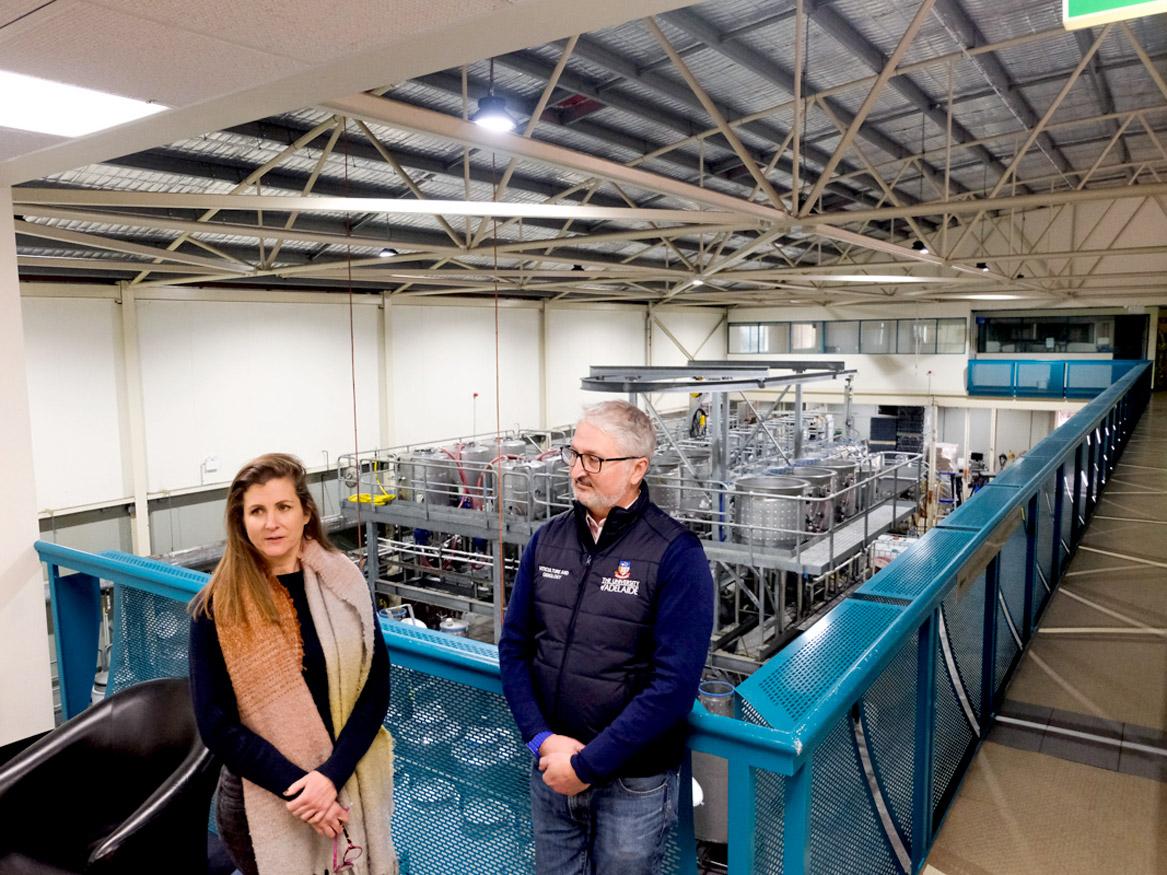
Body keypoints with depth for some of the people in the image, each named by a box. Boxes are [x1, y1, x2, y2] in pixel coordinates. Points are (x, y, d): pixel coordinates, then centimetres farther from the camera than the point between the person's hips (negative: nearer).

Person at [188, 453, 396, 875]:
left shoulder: (343, 583, -5)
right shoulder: (216, 608, -10)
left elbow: (375, 687, -5)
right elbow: (216, 725, -10)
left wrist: (331, 775, -16)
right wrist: (297, 787, -16)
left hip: (349, 787, 2)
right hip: (262, 798, -2)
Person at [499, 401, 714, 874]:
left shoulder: (675, 553, -17)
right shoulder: (548, 539, -1)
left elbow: (674, 683, -20)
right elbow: (514, 646, 3)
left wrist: (588, 765, -18)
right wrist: (542, 739, -9)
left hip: (633, 782, -4)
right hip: (550, 770, 4)